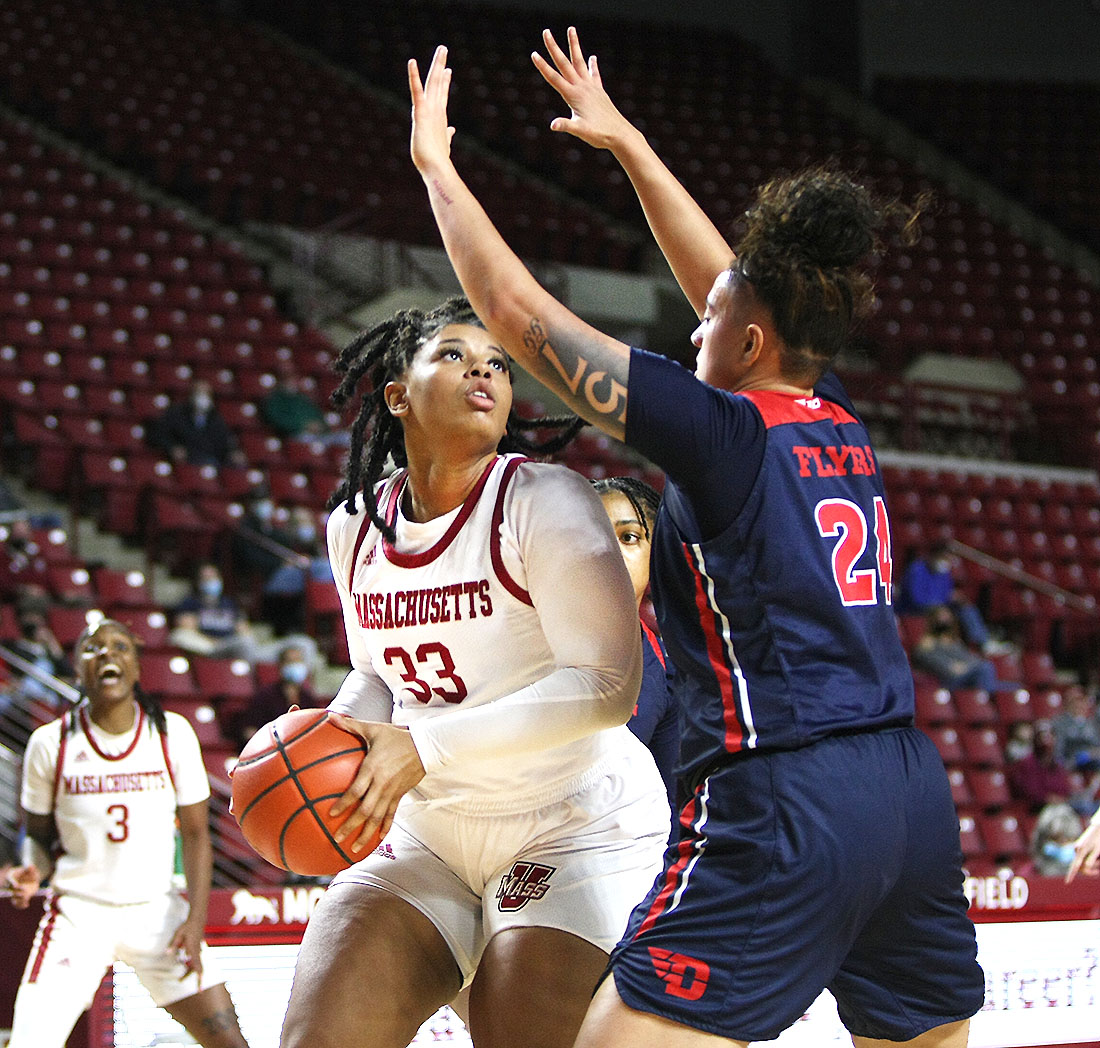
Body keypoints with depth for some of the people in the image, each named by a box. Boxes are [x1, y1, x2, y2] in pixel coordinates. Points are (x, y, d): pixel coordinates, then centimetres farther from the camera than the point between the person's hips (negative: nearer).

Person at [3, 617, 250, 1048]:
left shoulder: (172, 733, -3)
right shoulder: (50, 743, -5)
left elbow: (195, 833, 2)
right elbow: (39, 834, 7)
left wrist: (195, 920, -9)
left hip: (157, 911, 1)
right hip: (78, 912, -1)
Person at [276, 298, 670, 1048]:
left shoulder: (544, 500, -16)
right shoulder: (356, 522, 5)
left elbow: (606, 684, -23)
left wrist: (425, 747, -27)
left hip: (576, 828, -5)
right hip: (429, 830, 5)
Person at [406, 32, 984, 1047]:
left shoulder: (724, 435, -6)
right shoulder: (843, 428, 14)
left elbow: (523, 315, -3)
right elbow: (734, 281, 29)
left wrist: (434, 161, 9)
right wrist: (625, 141, 36)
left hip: (784, 809, -8)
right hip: (915, 794, 8)